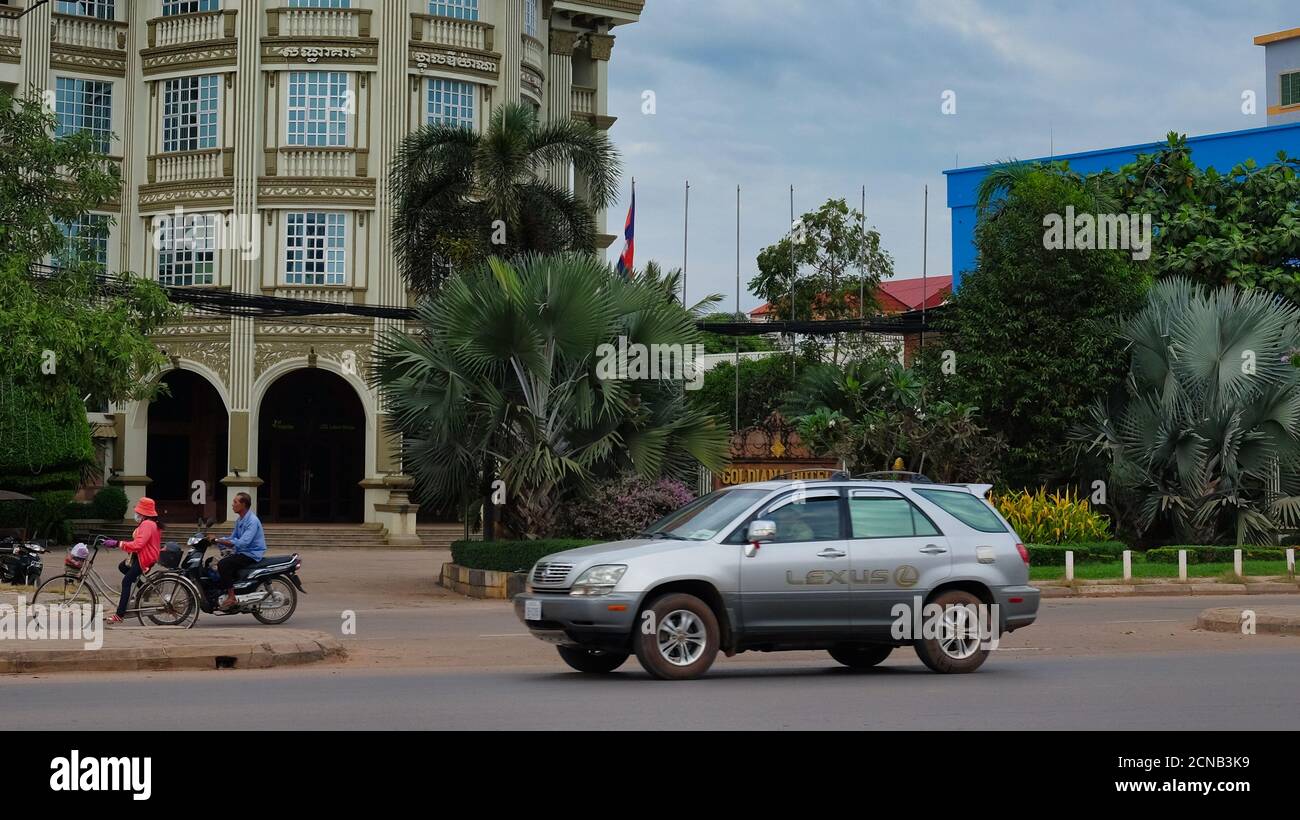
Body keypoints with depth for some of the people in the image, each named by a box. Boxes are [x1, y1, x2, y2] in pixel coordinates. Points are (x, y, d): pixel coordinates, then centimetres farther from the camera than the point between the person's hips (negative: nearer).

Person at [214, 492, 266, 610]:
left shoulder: (252, 521, -19)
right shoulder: (240, 521, 14)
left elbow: (243, 542, -29)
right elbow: (232, 539, 18)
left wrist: (219, 540, -29)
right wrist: (216, 540, -1)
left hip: (252, 555, -10)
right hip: (242, 553, 10)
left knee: (223, 564, -24)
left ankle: (231, 597, -22)